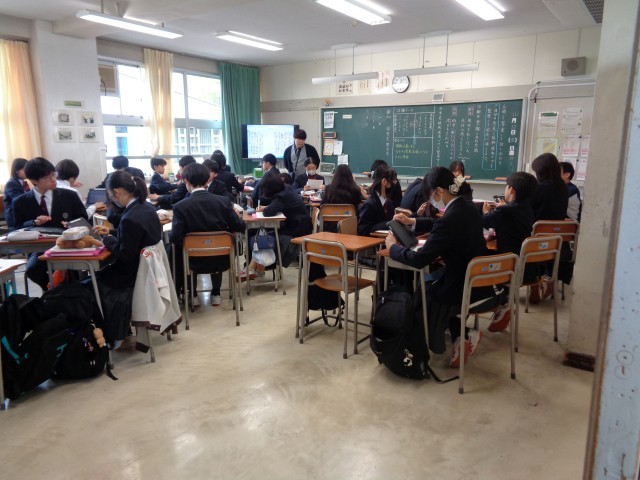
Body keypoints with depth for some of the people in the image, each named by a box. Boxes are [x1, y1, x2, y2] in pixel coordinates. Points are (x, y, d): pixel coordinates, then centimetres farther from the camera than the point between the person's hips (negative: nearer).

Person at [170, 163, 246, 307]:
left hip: (195, 262, -2)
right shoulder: (224, 201, -10)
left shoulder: (180, 206, -16)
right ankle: (215, 294, 37)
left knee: (176, 250, 30)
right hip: (221, 260, 2)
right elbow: (240, 227, -6)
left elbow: (175, 238, -19)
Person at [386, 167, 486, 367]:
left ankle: (462, 335, 11)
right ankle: (460, 334, 13)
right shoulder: (467, 207, 0)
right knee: (424, 288, 28)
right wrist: (413, 222, 22)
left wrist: (392, 246, -9)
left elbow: (419, 259, -25)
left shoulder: (451, 218, -28)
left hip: (461, 289, -8)